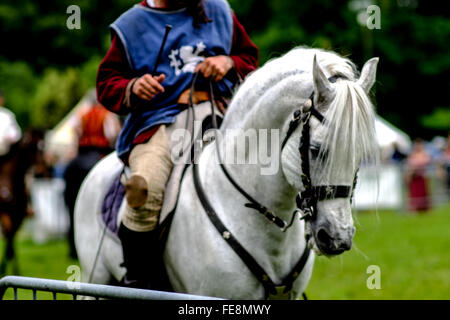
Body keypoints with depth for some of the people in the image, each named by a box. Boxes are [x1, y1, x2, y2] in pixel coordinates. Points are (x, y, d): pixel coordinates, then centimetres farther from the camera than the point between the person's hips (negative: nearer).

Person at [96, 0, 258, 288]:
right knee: (143, 190, -34)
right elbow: (107, 83, 15)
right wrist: (132, 88, -8)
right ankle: (135, 279, -15)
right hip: (160, 123, -2)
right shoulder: (131, 26, 14)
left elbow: (249, 57, 27)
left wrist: (229, 63, 3)